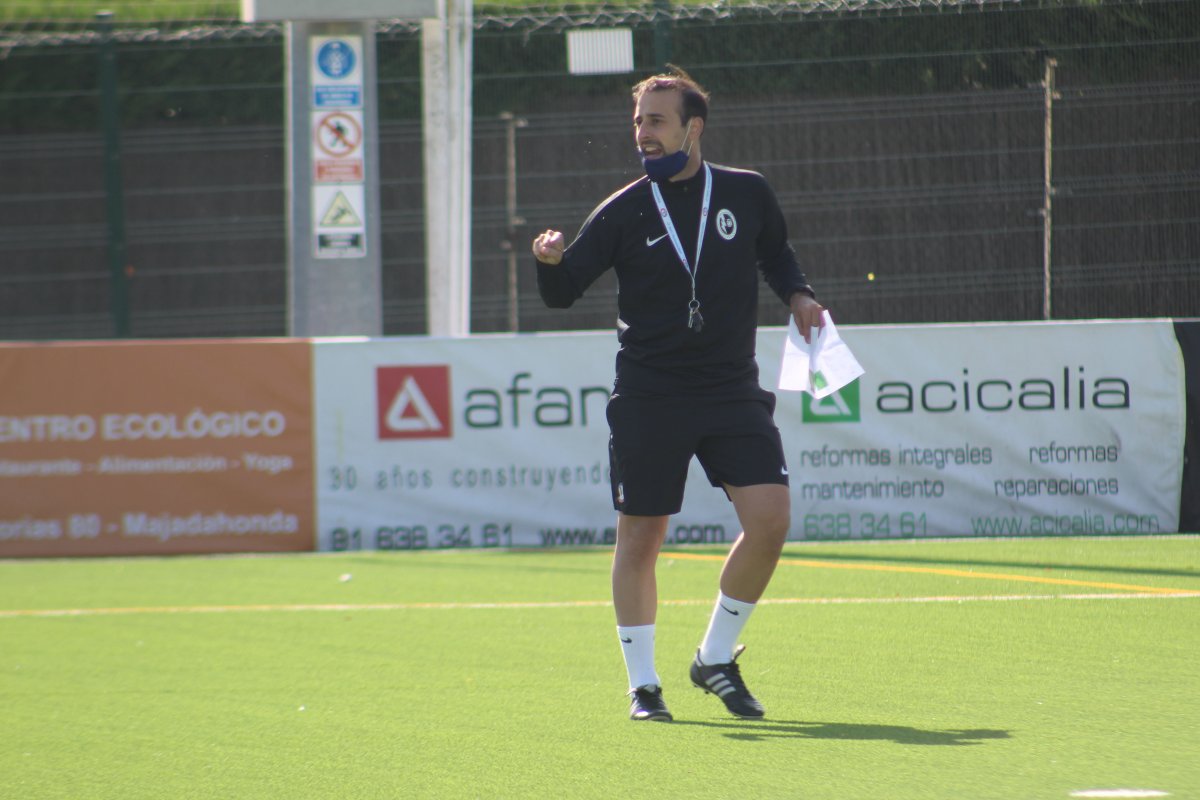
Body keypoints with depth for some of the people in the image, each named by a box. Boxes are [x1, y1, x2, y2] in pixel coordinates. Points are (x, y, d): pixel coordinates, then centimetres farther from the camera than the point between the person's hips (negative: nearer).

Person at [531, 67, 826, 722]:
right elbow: (562, 294, -1)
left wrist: (798, 296, 5)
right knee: (640, 537, 1)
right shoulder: (624, 212, -2)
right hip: (649, 397, -1)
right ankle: (643, 685, 15)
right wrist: (550, 261, -22)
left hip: (733, 394, 1)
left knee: (769, 519, -12)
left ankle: (716, 658, 7)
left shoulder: (748, 194, 3)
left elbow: (776, 254, 23)